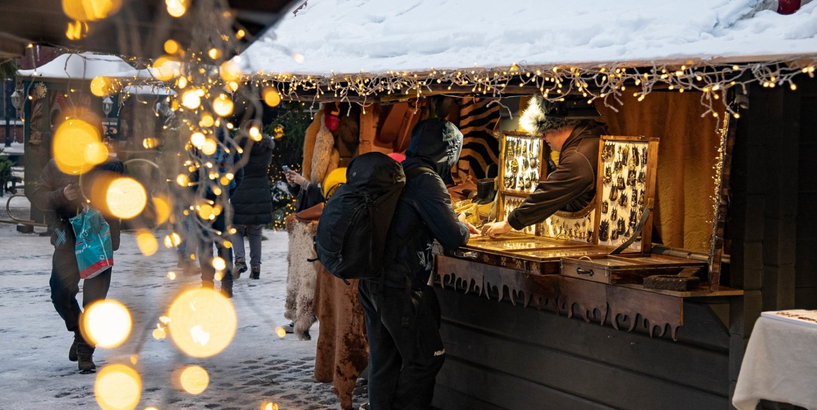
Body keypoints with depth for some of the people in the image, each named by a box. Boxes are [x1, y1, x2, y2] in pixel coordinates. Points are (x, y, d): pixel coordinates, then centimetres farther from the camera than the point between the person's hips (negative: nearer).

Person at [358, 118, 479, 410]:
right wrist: (464, 229, 4)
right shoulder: (426, 180, -15)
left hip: (371, 283, 9)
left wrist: (458, 226, 22)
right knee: (425, 358, 2)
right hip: (398, 287, -9)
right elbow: (452, 237, -19)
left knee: (383, 358, 16)